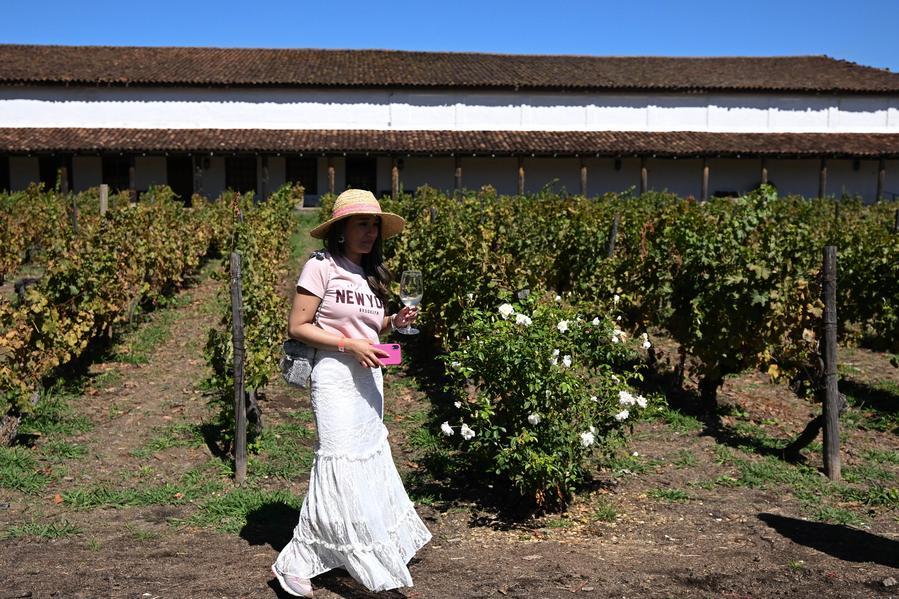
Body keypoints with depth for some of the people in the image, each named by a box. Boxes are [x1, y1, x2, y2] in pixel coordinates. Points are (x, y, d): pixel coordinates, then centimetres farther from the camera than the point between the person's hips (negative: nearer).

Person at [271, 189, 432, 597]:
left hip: (369, 378, 8)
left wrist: (394, 322, 0)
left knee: (368, 464, 9)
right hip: (336, 378, -8)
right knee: (344, 468, -7)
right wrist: (349, 345, -18)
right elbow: (297, 327, -11)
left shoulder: (372, 273, 13)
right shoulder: (321, 267, -9)